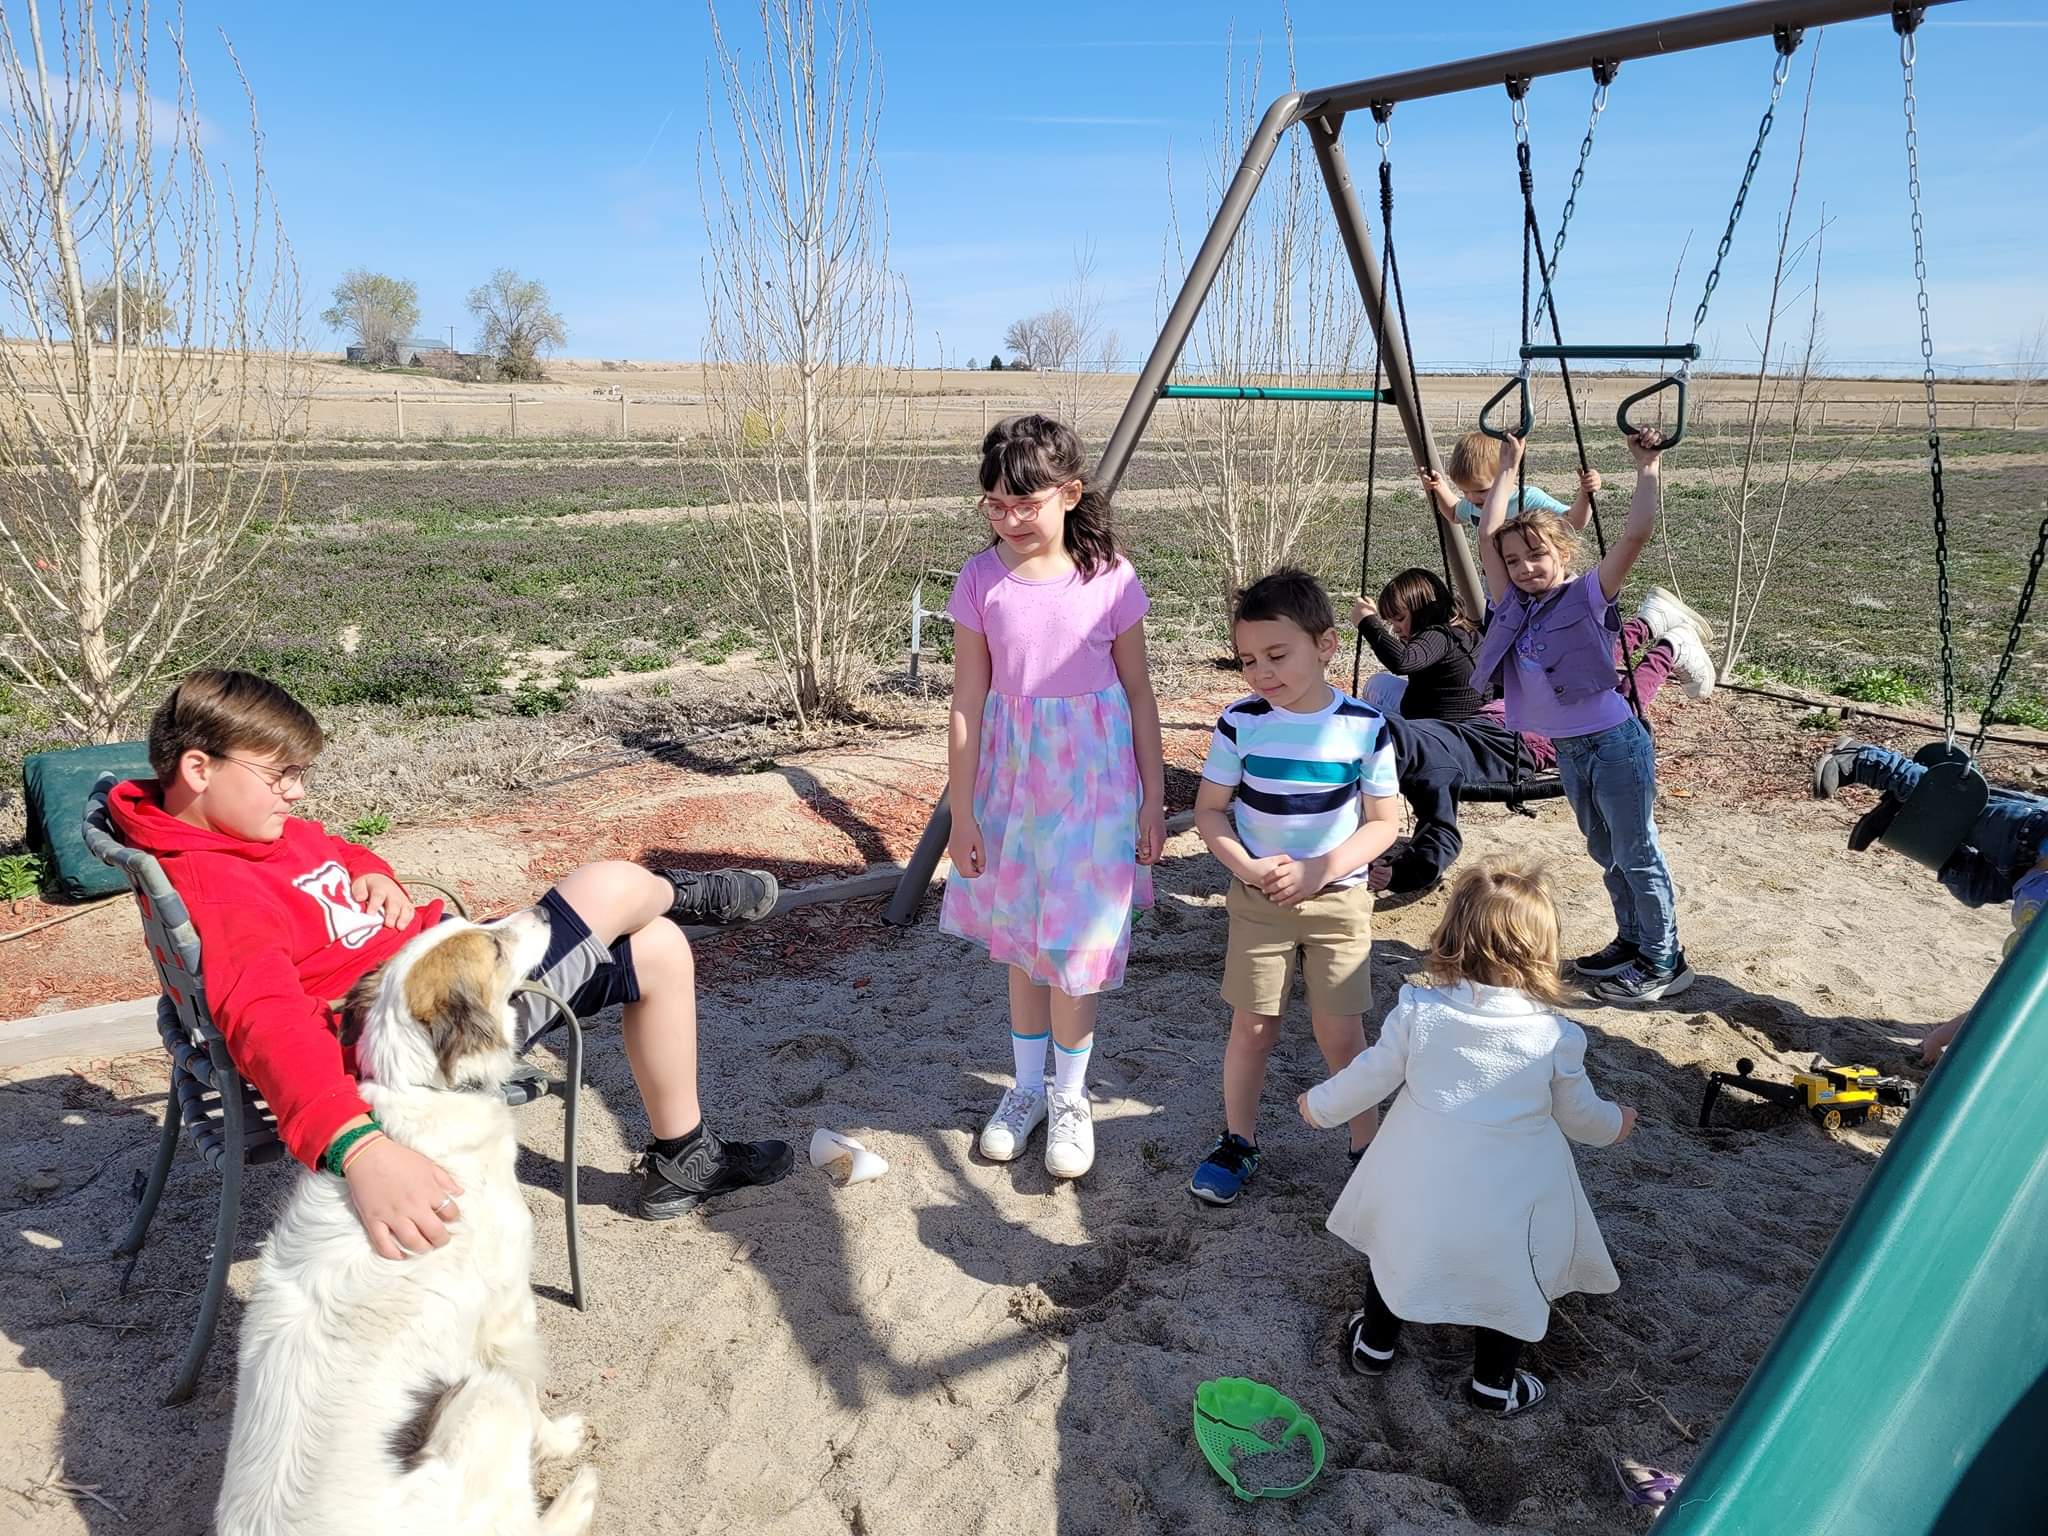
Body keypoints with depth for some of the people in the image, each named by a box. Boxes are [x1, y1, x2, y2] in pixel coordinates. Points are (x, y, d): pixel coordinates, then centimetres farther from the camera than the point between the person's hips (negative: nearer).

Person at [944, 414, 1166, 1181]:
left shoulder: (1110, 578, -9)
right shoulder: (980, 580, -6)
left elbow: (1138, 693, -1)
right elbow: (967, 704, -3)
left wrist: (1153, 798, 0)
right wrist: (961, 813, -3)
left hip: (1094, 783, -2)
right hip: (1012, 779, 2)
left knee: (1075, 943, 1)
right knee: (1021, 939, 14)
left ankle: (1070, 1097, 23)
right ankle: (1026, 1087, 33)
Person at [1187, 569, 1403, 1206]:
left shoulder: (1365, 727, -11)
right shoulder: (1241, 722, -9)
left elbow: (1383, 822, -5)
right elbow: (1209, 809, -2)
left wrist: (1318, 870, -18)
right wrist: (1248, 869, -18)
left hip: (1339, 897, -1)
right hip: (1257, 896, 1)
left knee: (1340, 1031, 3)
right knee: (1253, 1027, 8)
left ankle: (1367, 1146, 24)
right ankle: (1238, 1141, 27)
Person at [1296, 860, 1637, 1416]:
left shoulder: (1418, 1011, -17)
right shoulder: (1555, 1037, -15)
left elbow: (1373, 1074, -6)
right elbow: (1579, 1114, 0)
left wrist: (1321, 1106, 13)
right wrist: (1615, 1123, 24)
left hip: (1417, 1183, 1)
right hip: (1505, 1197, -1)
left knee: (1399, 1246, 26)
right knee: (1507, 1275, 23)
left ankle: (1374, 1344, 43)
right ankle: (1494, 1384, 37)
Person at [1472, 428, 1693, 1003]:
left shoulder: (1590, 596, -12)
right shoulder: (1515, 604, 3)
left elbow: (1637, 534, -24)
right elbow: (1488, 534, 2)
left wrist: (1647, 467, -21)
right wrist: (1509, 467, 8)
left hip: (1614, 744, -7)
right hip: (1567, 750, 7)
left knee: (1636, 856, 3)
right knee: (1606, 853, 19)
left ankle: (1665, 964, 14)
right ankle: (1632, 943, 35)